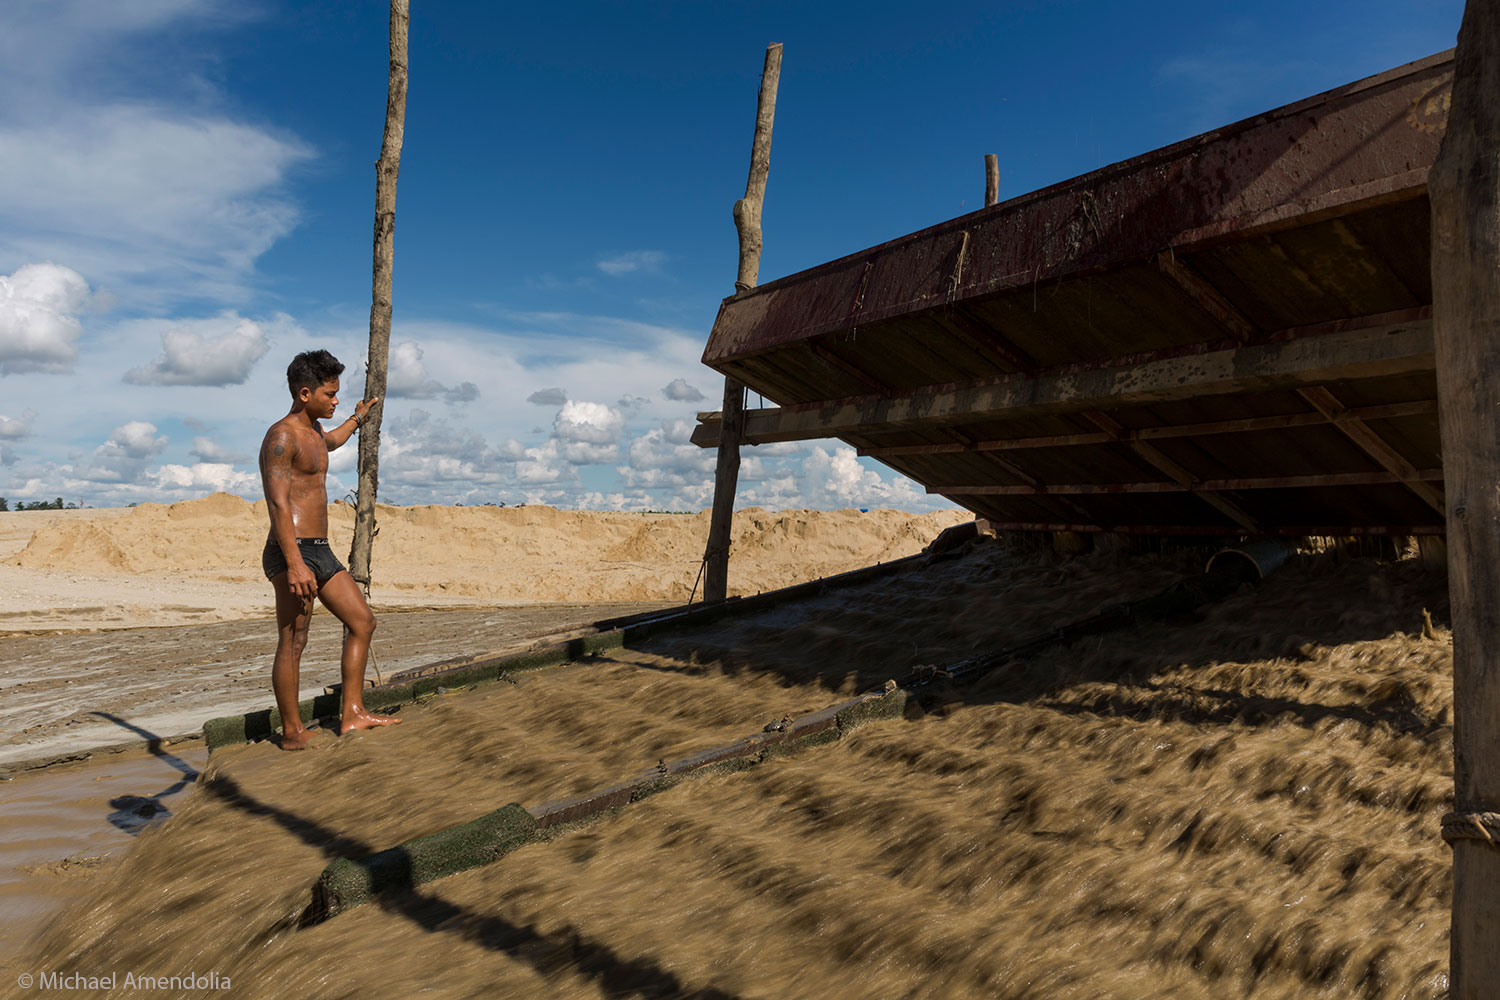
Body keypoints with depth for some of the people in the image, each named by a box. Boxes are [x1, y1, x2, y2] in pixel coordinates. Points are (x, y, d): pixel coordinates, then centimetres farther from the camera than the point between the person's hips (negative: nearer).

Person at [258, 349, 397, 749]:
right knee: (293, 642, -5)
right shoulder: (281, 436, -11)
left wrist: (357, 418, 64)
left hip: (320, 551, 10)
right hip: (292, 551, -10)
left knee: (363, 622, 8)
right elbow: (278, 502, -20)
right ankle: (292, 732, 5)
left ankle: (352, 714, 12)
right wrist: (294, 564, -28)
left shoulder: (313, 431, 19)